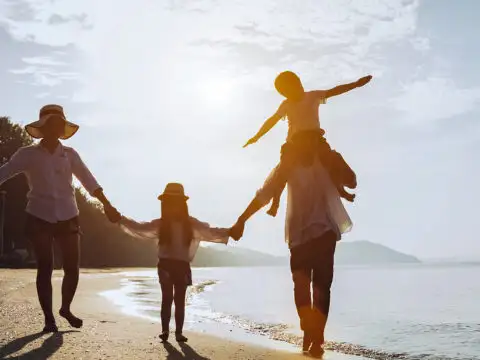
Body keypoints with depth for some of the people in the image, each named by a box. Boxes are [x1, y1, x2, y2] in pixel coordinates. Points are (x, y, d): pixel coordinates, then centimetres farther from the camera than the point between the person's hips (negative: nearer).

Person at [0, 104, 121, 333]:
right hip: (39, 218, -2)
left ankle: (66, 309, 25)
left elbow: (89, 181, -1)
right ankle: (48, 317, 10)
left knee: (72, 268, 1)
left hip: (67, 218, 2)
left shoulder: (70, 155, 3)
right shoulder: (28, 154, -1)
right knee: (45, 268, -2)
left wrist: (107, 205, -9)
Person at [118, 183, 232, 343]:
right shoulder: (160, 224, 2)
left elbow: (211, 232, 1)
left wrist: (229, 232, -11)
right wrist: (121, 219, -12)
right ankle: (165, 330, 4)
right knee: (167, 299, 0)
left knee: (180, 300, 3)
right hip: (165, 265, -1)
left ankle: (179, 332, 6)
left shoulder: (191, 224, 4)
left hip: (182, 266, 1)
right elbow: (139, 228, -2)